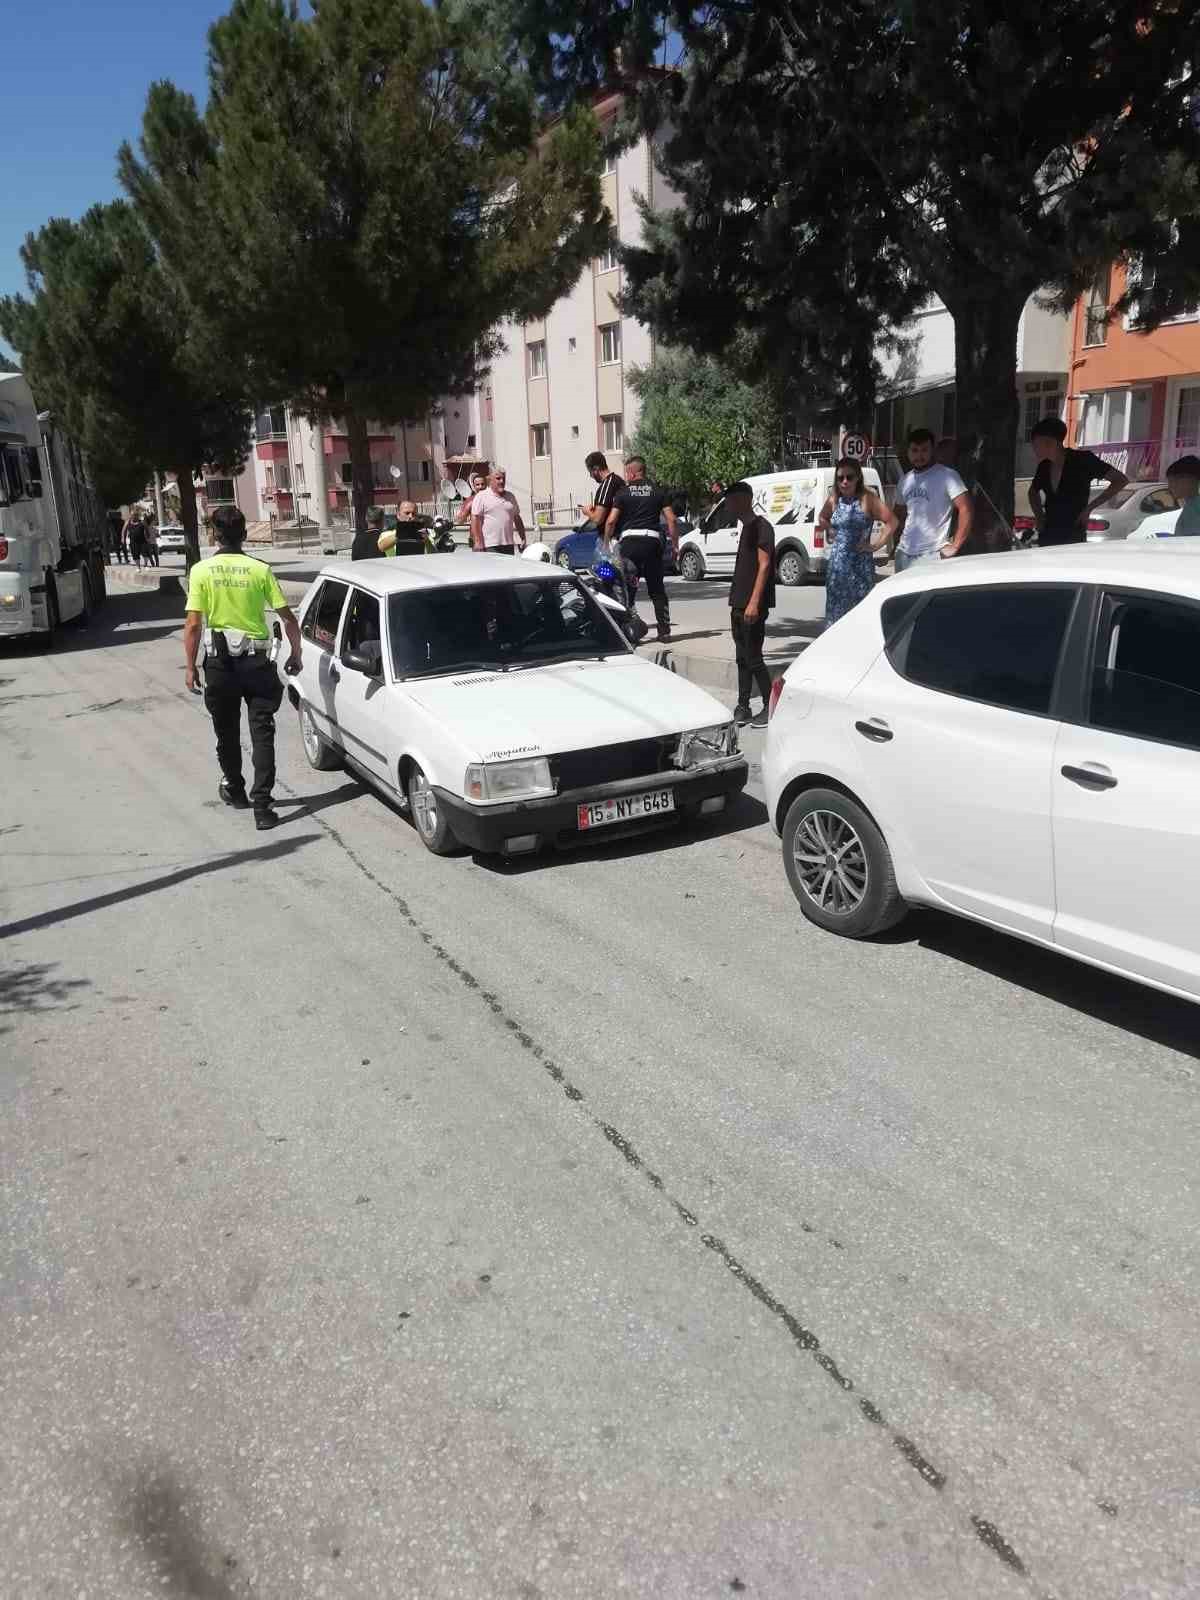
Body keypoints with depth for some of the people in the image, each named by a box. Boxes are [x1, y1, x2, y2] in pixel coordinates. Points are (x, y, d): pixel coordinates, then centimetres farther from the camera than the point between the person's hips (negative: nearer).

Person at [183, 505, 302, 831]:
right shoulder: (260, 569, -4)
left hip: (220, 661, 1)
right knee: (262, 733, 1)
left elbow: (193, 625, -8)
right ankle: (261, 805, -6)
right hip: (257, 660, -1)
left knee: (227, 731, 18)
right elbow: (289, 619, -3)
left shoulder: (201, 571, -4)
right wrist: (295, 655, 10)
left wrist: (190, 667, 1)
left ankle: (235, 790, 35)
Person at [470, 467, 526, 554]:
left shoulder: (511, 497, 18)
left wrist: (523, 539, 17)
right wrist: (478, 542, -16)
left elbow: (517, 518, 24)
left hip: (508, 545, 6)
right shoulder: (481, 497, 0)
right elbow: (475, 520, -7)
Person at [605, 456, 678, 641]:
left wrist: (606, 542, 8)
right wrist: (675, 545, 10)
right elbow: (671, 519, 4)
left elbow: (611, 521, -4)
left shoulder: (623, 493, 4)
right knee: (657, 589, 11)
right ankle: (664, 631, 9)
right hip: (653, 541, 2)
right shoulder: (657, 492, 11)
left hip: (630, 541, -2)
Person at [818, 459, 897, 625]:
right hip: (836, 565, 5)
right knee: (835, 611, 8)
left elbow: (892, 521, -13)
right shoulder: (834, 500, 9)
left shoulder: (867, 499, -7)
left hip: (860, 565, -5)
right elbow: (822, 518, 31)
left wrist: (876, 545, -13)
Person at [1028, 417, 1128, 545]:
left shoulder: (1082, 460, -8)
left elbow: (1121, 480, -8)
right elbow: (1033, 491, 30)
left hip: (1073, 540, -6)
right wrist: (1039, 515, 12)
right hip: (1046, 538, 6)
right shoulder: (1044, 466, 9)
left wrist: (1089, 508, -12)